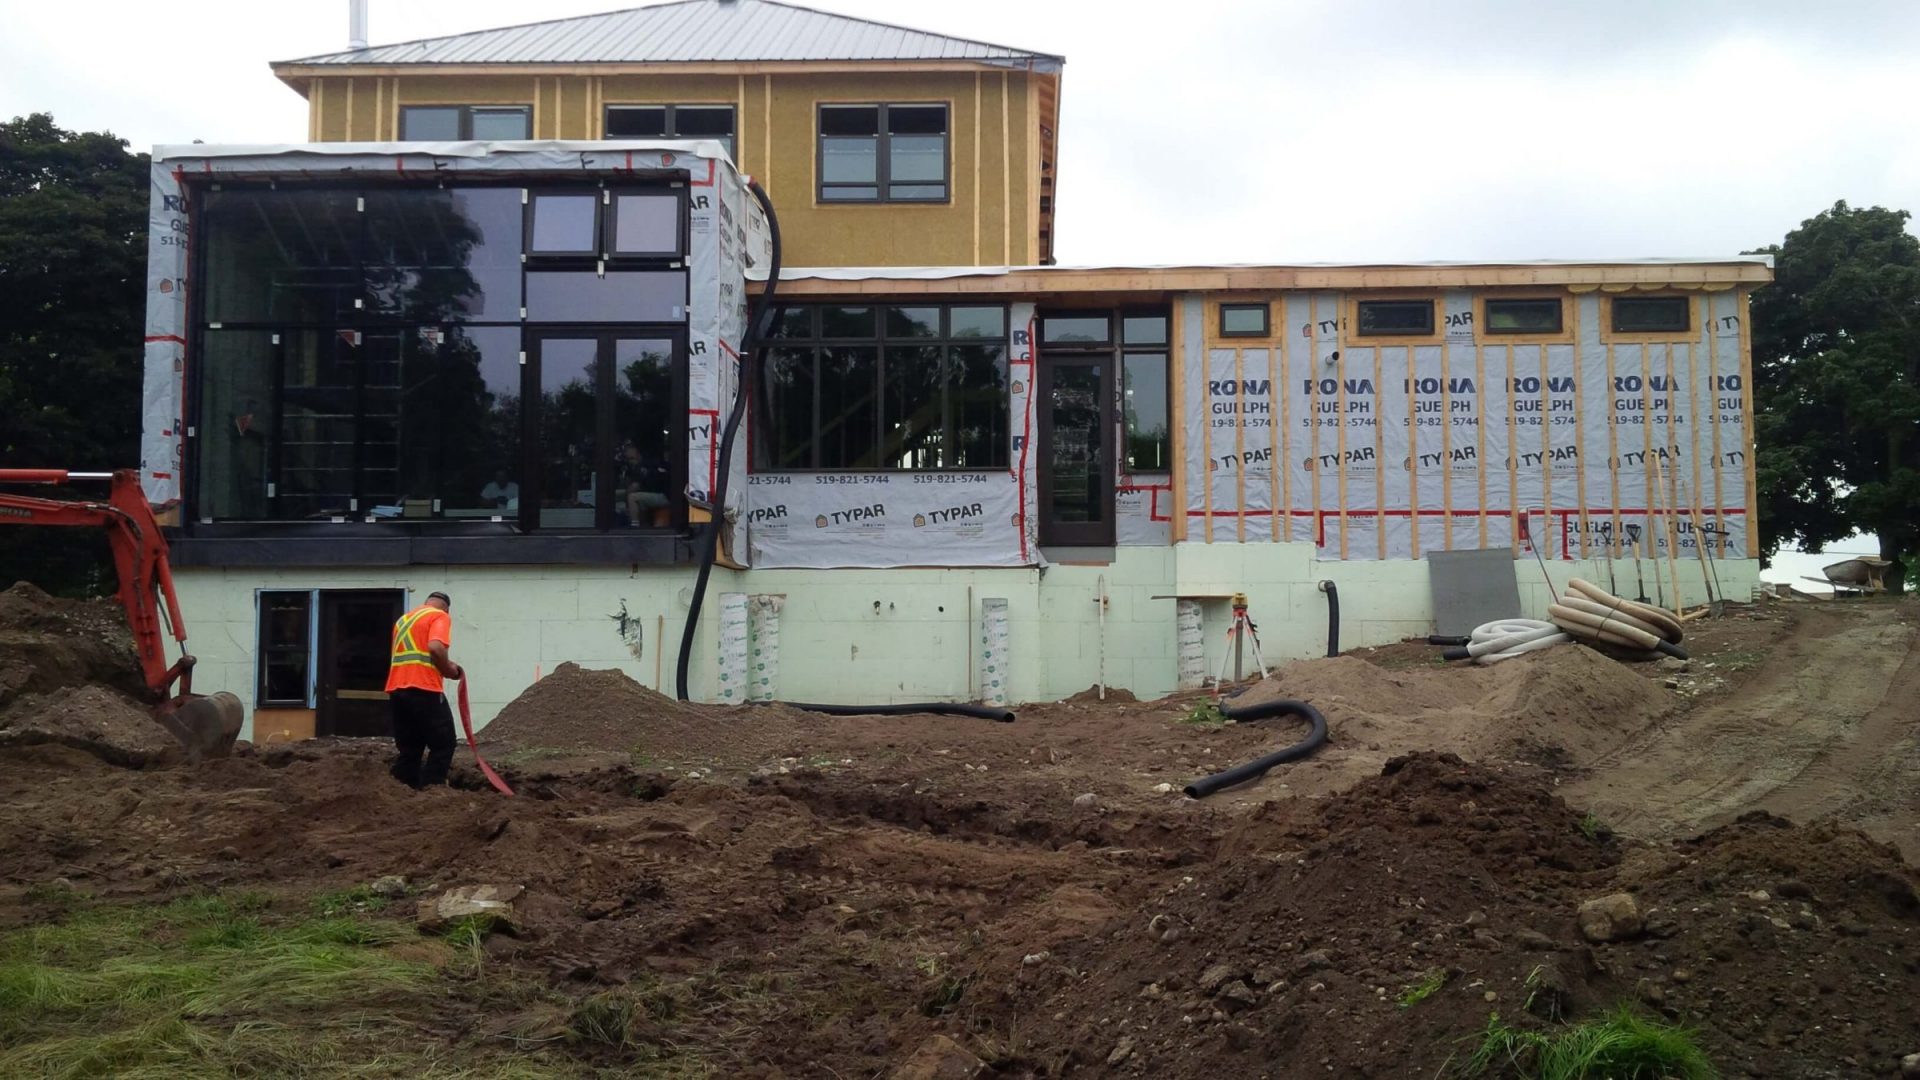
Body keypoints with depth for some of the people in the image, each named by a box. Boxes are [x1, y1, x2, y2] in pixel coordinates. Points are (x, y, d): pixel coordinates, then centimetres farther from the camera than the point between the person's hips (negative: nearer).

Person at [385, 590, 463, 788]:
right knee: (443, 745, 0)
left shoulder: (404, 619, 25)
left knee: (407, 749, 11)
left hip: (397, 689, 7)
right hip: (424, 690, -7)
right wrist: (451, 670, -3)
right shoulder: (440, 616, 0)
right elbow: (435, 648, -18)